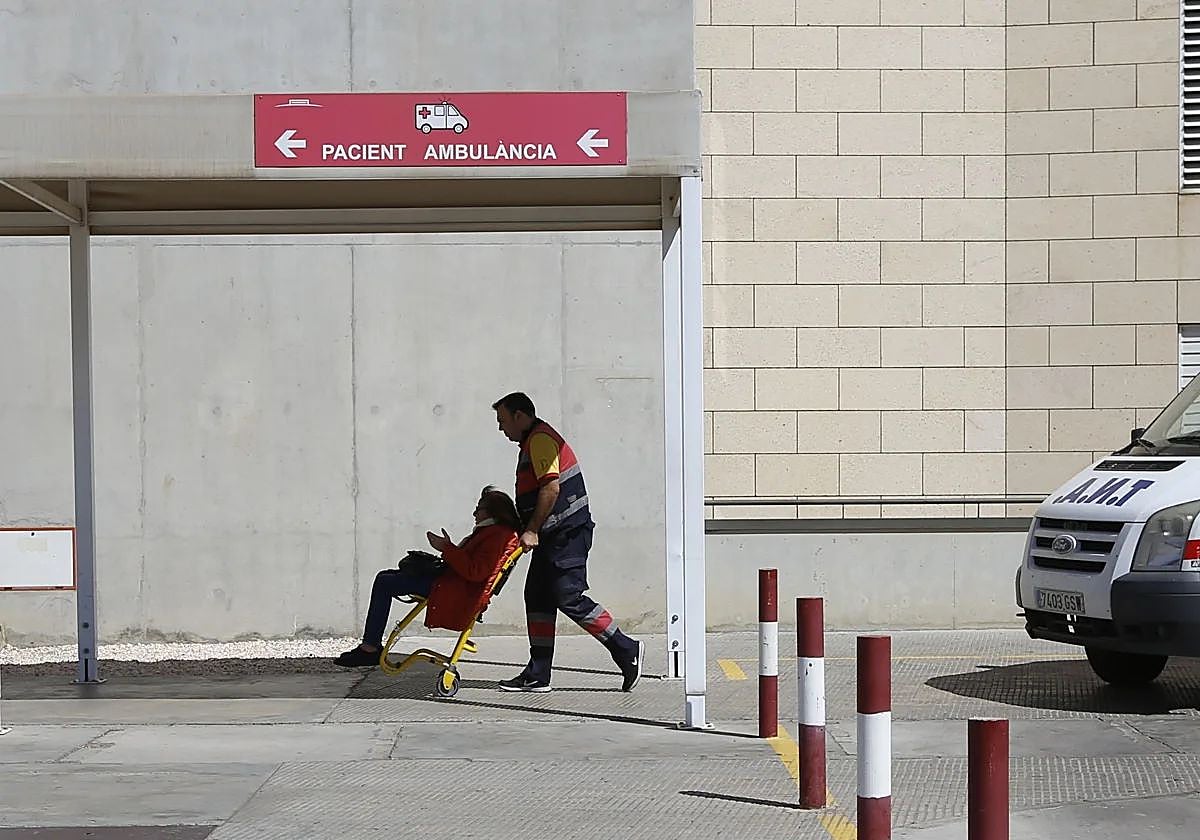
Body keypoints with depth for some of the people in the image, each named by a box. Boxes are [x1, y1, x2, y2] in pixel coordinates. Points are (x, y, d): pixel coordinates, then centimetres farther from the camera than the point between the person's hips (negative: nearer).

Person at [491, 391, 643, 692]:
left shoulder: (540, 439, -12)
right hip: (553, 535, 11)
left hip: (567, 533, -11)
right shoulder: (533, 442, 22)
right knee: (537, 597, 8)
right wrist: (529, 531, 19)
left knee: (568, 597, -12)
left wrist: (531, 531, -20)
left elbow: (551, 489, -22)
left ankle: (625, 650, -7)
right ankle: (538, 675, 8)